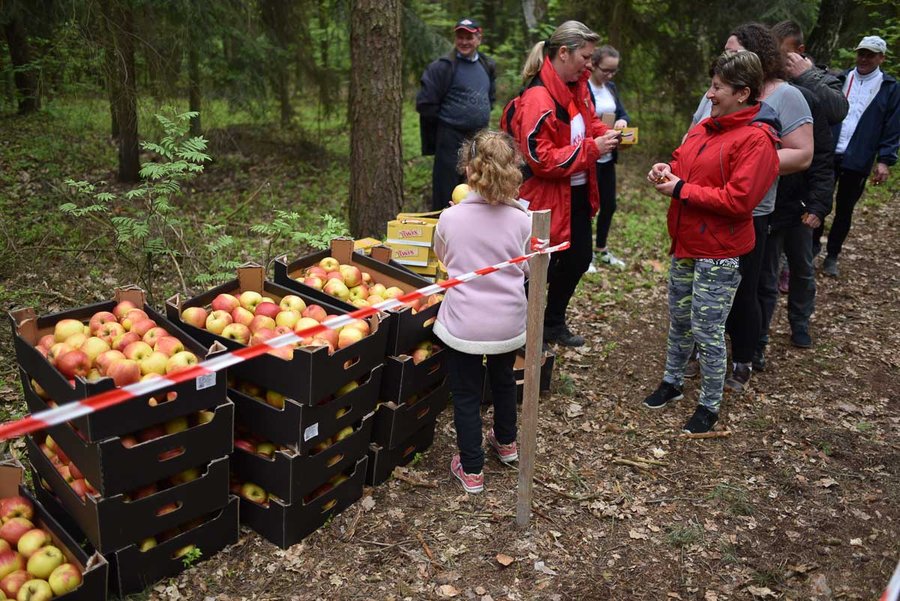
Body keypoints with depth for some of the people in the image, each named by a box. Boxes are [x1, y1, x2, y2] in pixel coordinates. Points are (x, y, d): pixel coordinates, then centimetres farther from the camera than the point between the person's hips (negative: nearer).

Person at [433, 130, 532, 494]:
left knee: (466, 394, 12)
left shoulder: (450, 218, -13)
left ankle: (471, 469, 21)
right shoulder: (522, 221, -12)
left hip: (463, 324, -2)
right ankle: (506, 442, 48)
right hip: (508, 323, 3)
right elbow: (529, 270, 3)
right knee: (503, 380, 27)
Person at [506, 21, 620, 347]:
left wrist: (604, 134, -1)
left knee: (579, 259, 19)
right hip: (547, 199, -9)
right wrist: (592, 149, -23)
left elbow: (588, 123, 21)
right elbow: (540, 158, -25)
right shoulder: (538, 99, -23)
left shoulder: (577, 87, 5)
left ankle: (553, 322, 39)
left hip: (577, 194, 10)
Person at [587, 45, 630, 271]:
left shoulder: (611, 88, 10)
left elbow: (622, 113, 14)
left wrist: (623, 120, -8)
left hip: (607, 157, 8)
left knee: (609, 204, 15)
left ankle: (601, 250, 31)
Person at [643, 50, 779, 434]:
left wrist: (682, 190, -20)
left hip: (719, 254, -8)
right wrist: (667, 170, -4)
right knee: (679, 320, 20)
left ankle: (709, 405, 19)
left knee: (707, 331, 1)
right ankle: (672, 382, 39)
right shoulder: (705, 127, 6)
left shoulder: (756, 139, -17)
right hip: (685, 244, 8)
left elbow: (738, 200, -24)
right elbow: (683, 159, 20)